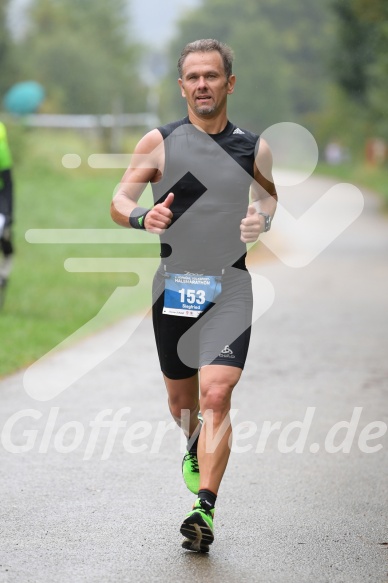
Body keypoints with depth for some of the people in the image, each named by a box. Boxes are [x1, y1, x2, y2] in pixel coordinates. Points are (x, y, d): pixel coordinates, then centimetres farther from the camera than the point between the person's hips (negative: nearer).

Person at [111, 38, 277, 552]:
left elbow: (270, 196, 23)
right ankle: (197, 448, 49)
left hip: (230, 284, -1)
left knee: (216, 393, -18)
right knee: (181, 398, 15)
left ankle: (205, 509, -19)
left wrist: (263, 219, -1)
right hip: (174, 283, 1)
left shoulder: (253, 148, 5)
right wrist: (142, 216, -21)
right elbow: (118, 201, 2)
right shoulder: (159, 142, 1)